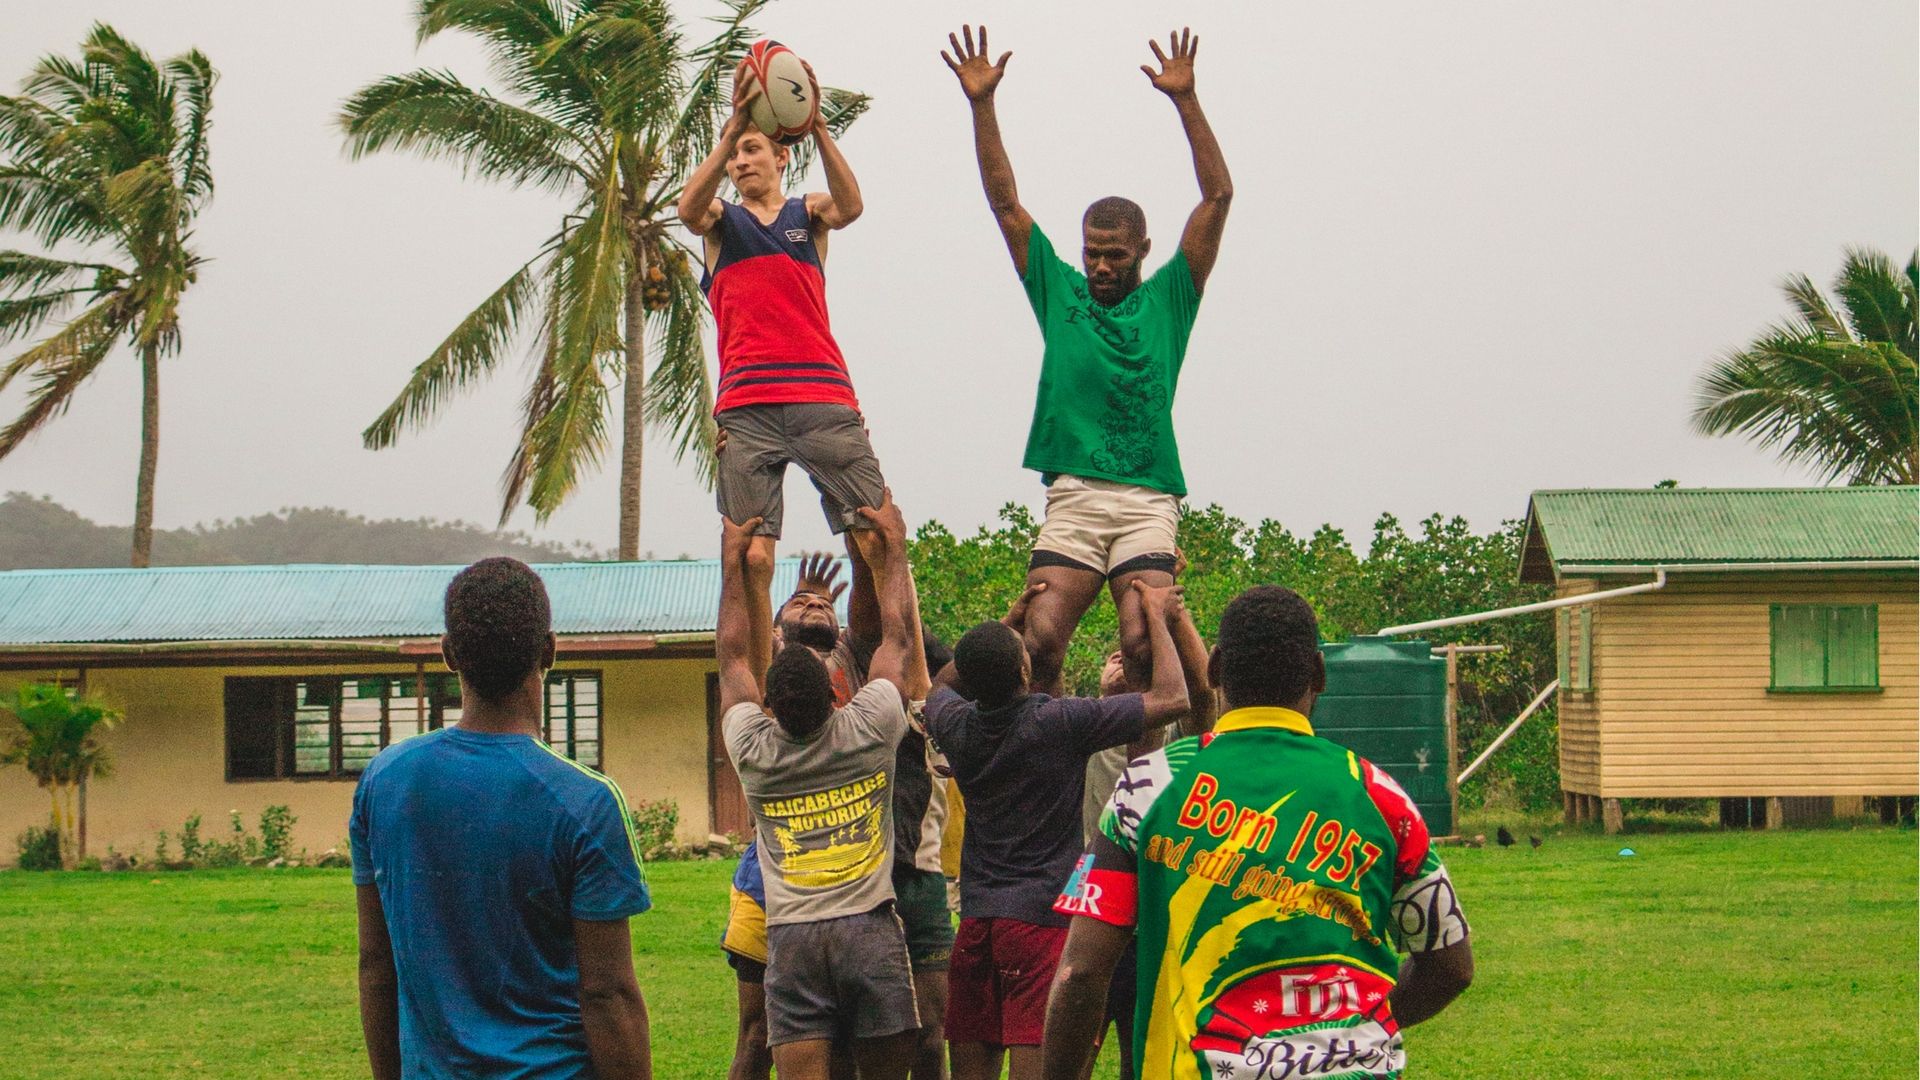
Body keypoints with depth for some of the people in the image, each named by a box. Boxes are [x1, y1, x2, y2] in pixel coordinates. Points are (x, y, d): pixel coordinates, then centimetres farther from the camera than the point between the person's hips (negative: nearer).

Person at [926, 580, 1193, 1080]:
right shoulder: (1061, 723, -13)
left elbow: (939, 685, 30)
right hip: (1043, 919, -5)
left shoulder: (956, 726, 2)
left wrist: (1008, 623, 30)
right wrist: (1157, 615, 7)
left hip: (975, 921, 5)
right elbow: (1172, 698, -6)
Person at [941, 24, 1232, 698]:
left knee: (1144, 643, -15)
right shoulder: (1059, 293, 16)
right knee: (1041, 640, -12)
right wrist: (982, 104, 7)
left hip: (1146, 497, -1)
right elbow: (1005, 202, 14)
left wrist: (1185, 100, -3)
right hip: (1071, 495, 1)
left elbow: (1217, 196, 5)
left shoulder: (1168, 300, 12)